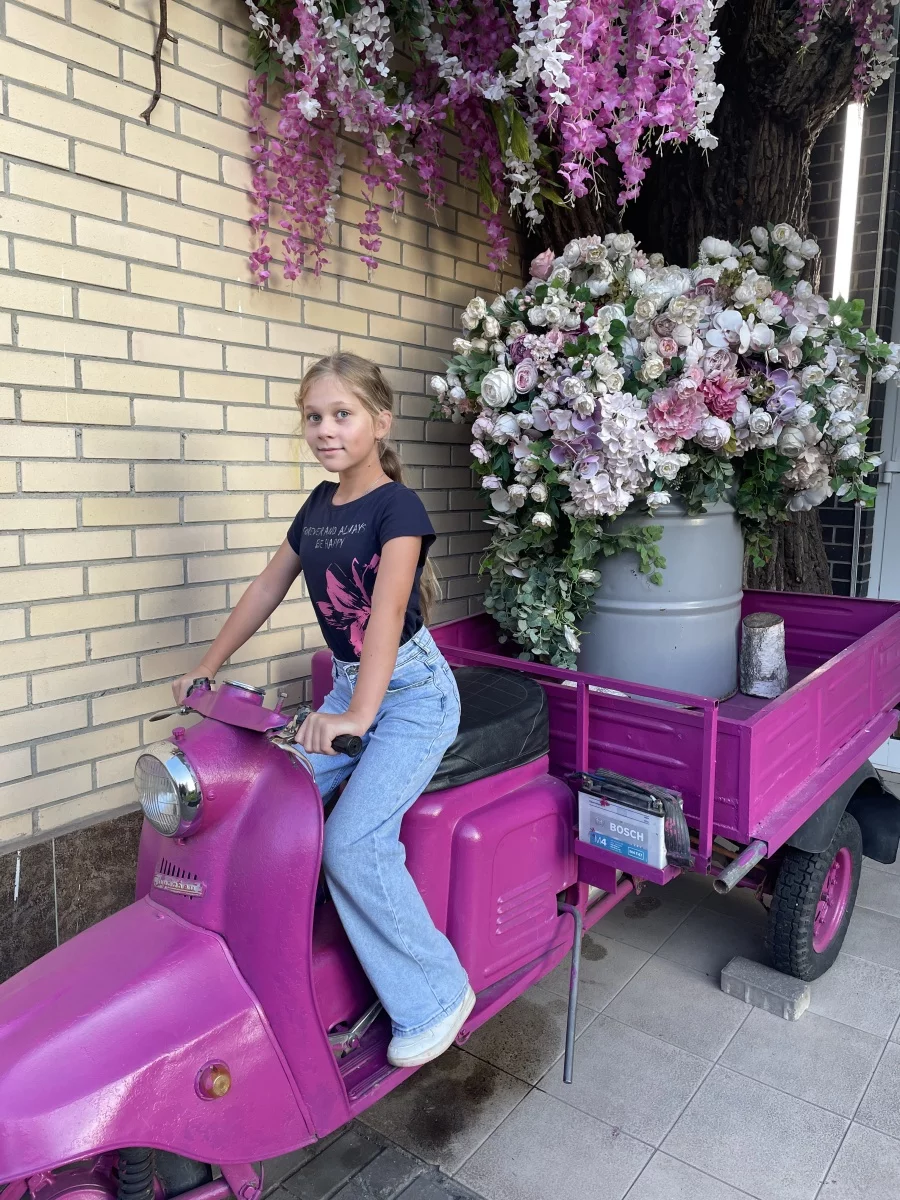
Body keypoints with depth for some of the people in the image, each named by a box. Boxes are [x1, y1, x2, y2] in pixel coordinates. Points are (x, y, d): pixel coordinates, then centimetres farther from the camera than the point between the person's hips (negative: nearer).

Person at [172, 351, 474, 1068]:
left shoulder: (397, 506, -14)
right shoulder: (319, 505, 8)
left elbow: (386, 611, -28)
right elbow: (267, 590, 14)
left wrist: (359, 715, -39)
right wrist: (206, 669, 14)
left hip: (412, 694, -7)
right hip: (348, 688, 7)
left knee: (352, 842, -18)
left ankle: (436, 994, 1)